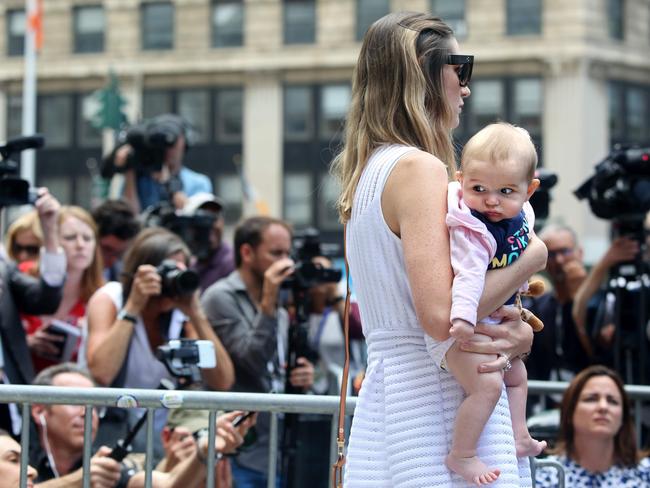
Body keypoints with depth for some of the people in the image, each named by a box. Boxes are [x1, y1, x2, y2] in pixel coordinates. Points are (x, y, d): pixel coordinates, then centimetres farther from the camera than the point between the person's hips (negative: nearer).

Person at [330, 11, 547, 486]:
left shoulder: (370, 170, 16)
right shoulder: (419, 168, -12)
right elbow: (441, 315, -22)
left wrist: (516, 332, -2)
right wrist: (532, 257, -8)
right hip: (441, 400, -9)